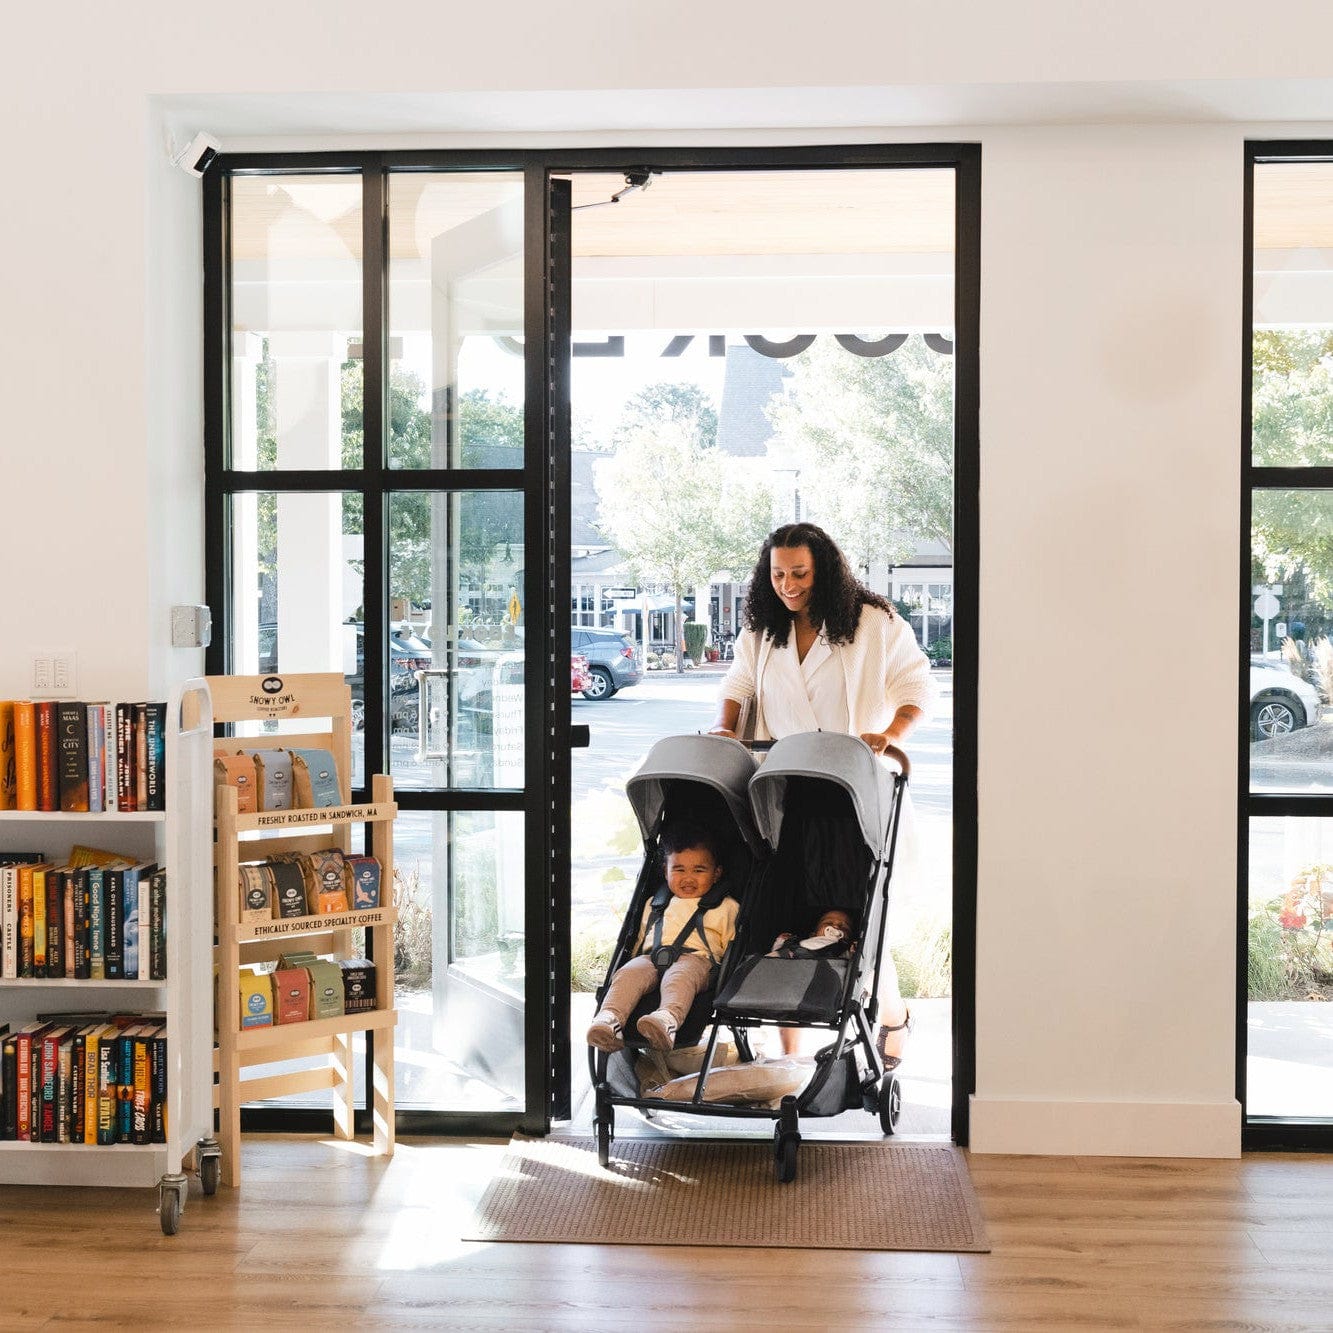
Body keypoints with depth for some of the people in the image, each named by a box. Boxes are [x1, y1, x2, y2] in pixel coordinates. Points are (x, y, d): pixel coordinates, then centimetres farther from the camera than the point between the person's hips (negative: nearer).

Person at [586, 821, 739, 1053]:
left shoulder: (725, 907, 21)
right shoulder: (654, 903, 33)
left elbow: (731, 947, 13)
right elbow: (641, 938, 34)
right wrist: (635, 960, 17)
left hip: (695, 958, -4)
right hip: (651, 957, 4)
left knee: (678, 977, -40)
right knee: (627, 974, -31)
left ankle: (668, 1019, -69)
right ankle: (608, 1019, -53)